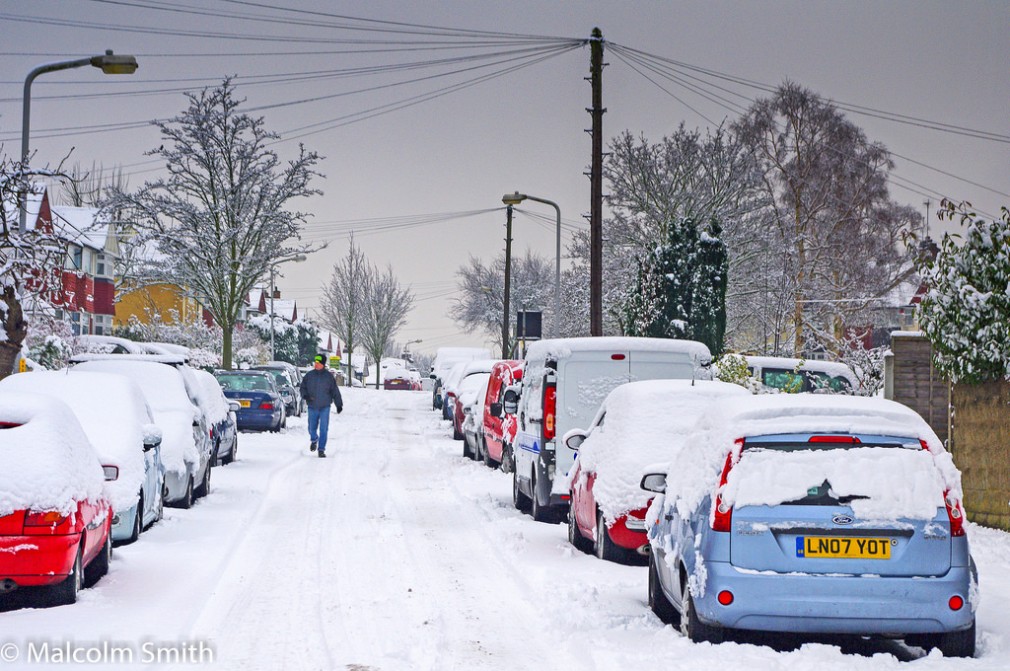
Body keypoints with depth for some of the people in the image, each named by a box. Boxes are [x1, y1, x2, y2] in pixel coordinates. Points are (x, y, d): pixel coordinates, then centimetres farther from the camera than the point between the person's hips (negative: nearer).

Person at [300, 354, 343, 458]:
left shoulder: (328, 376, -1)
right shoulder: (309, 375, 2)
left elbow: (335, 391, 4)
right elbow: (303, 388, 9)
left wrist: (339, 405, 5)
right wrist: (305, 395, -12)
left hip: (325, 407, -2)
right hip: (312, 407, 2)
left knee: (324, 429, -6)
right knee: (312, 428, 10)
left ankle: (321, 449, 0)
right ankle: (314, 440, 41)